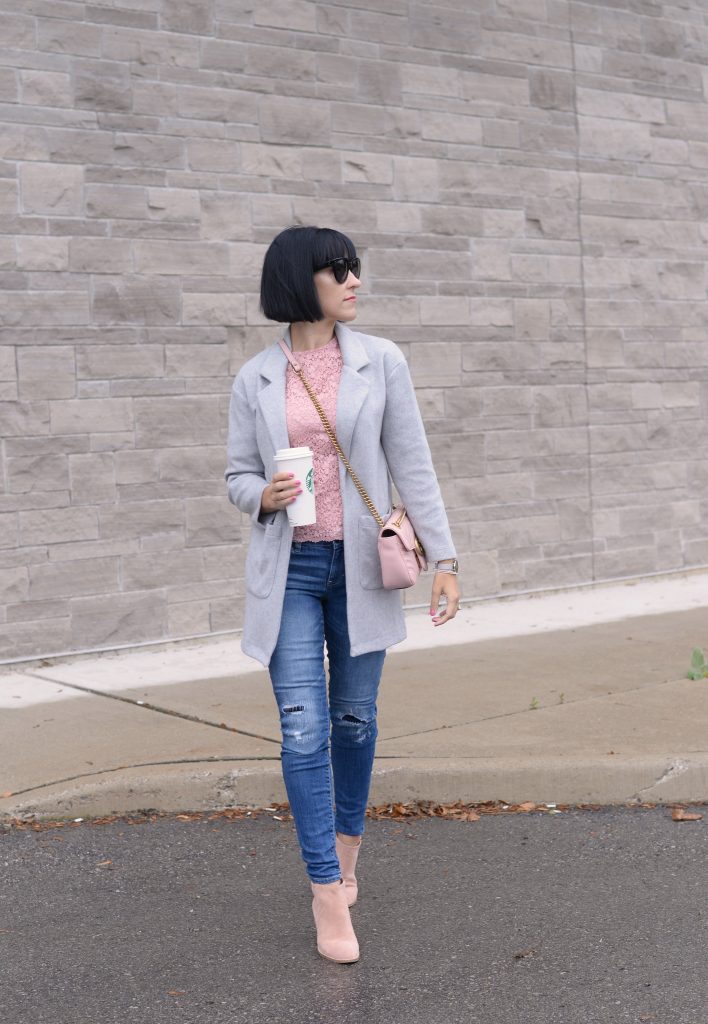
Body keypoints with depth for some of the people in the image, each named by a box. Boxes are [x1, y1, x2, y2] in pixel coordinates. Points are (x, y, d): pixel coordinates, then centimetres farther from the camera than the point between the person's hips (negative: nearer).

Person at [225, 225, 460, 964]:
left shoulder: (380, 362, 0)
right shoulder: (255, 379, 2)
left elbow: (412, 467, 0)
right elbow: (237, 476, 8)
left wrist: (444, 557, -4)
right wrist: (264, 495, -15)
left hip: (360, 566, 1)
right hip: (288, 569, 0)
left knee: (354, 717, 11)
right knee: (303, 727, -7)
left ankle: (346, 846, 34)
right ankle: (327, 893, 1)